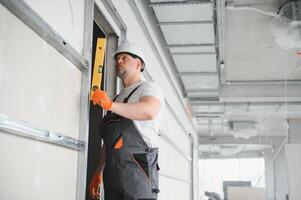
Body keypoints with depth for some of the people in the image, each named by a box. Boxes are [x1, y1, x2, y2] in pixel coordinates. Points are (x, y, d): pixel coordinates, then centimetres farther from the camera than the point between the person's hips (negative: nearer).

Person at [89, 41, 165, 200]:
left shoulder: (149, 88, 5)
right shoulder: (118, 98, 26)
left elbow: (149, 111, -20)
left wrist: (111, 105, -31)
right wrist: (99, 172, 18)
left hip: (138, 168, -7)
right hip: (112, 172, 7)